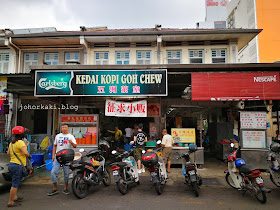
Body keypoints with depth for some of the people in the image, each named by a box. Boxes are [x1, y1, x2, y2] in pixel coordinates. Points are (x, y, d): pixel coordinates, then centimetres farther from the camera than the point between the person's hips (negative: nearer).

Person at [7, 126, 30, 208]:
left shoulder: (12, 143, 11)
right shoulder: (20, 142, -17)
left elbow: (8, 153, 20)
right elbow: (25, 153, -25)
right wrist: (28, 155, -5)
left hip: (12, 164, 10)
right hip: (17, 165, -10)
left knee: (16, 183, 23)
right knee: (15, 184, -2)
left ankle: (15, 197, 36)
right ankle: (11, 202, 5)